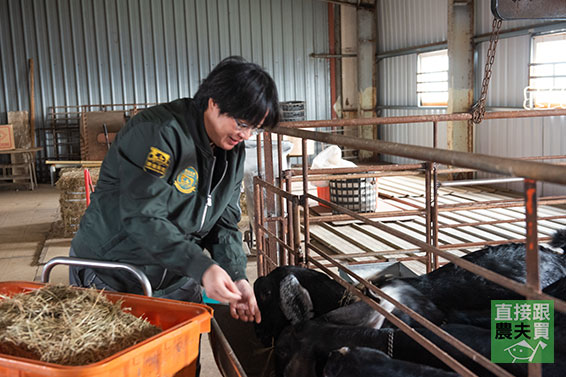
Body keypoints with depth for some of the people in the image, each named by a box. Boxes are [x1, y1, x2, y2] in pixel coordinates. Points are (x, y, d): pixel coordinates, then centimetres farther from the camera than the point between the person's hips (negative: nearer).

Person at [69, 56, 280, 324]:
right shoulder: (158, 131, -23)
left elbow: (224, 222, 4)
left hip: (176, 279, 7)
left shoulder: (234, 154, 3)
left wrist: (236, 276, -12)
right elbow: (143, 217, -30)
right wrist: (202, 267, -36)